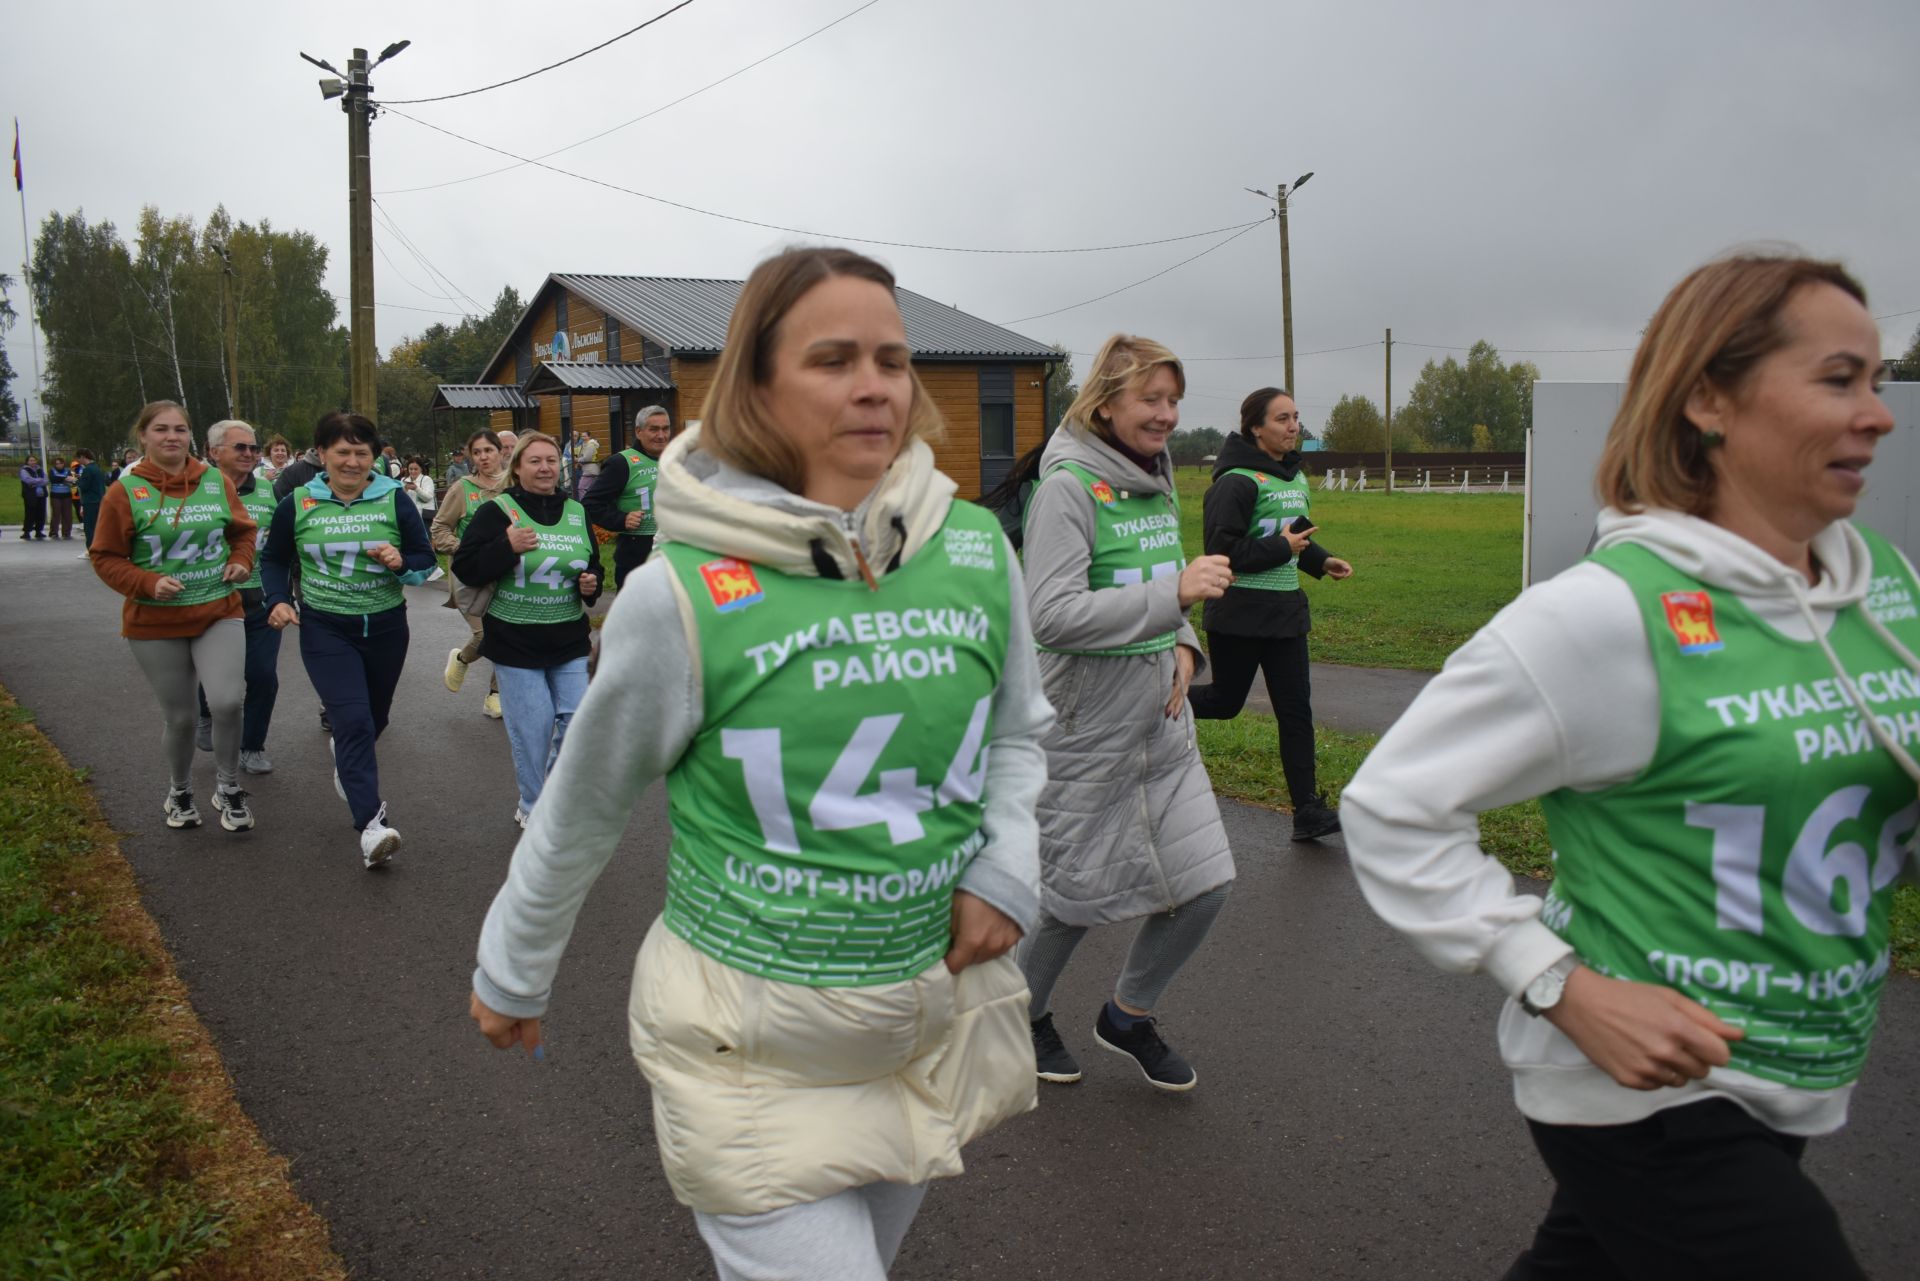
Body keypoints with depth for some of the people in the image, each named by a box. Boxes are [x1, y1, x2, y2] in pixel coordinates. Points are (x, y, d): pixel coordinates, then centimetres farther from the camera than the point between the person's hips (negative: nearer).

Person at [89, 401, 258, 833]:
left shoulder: (217, 482, 1)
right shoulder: (124, 492, -6)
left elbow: (243, 532, 15)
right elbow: (106, 558, -2)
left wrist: (241, 561, -4)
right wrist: (148, 583, -17)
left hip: (220, 613, 1)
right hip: (155, 623, -1)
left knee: (226, 701, -18)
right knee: (179, 716, 8)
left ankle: (228, 786, 6)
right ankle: (179, 792, 36)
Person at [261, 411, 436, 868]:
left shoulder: (394, 500, -3)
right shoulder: (297, 505, -2)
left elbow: (426, 558, 1)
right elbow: (275, 560, 11)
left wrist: (402, 562, -21)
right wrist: (278, 600, -7)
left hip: (385, 626, 2)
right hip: (325, 629, -2)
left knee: (375, 718, 20)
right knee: (354, 720, -17)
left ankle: (344, 756, 55)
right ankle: (371, 824, -21)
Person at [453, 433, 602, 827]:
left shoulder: (576, 513, 9)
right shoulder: (497, 511, -6)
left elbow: (594, 566, 21)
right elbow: (464, 569, -11)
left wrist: (592, 584, -2)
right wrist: (507, 547, -24)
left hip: (569, 641, 4)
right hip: (516, 642, -4)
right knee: (532, 726, -3)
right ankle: (533, 808, 17)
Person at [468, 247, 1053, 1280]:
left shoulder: (977, 551, -6)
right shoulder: (681, 596, -17)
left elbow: (1018, 732, 11)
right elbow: (583, 807, -2)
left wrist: (1009, 866, -6)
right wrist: (512, 973, 10)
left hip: (942, 1006, 5)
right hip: (755, 1036, -4)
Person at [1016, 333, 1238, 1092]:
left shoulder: (1158, 481, 9)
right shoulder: (1067, 486, -15)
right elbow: (1052, 615, -25)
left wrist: (1183, 645, 2)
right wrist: (1176, 594, -28)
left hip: (1161, 722, 8)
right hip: (1086, 730, -7)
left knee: (1205, 885, 7)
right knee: (1079, 896, 7)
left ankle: (1129, 1016, 31)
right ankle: (1025, 1014, 35)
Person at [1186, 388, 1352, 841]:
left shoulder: (1296, 477, 12)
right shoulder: (1238, 481, -16)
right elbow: (1222, 549, -21)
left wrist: (1320, 561, 9)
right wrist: (1282, 549, -19)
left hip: (1286, 611, 7)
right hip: (1239, 613, -7)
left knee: (1296, 711, 3)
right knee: (1225, 701, 7)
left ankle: (1308, 811, 5)